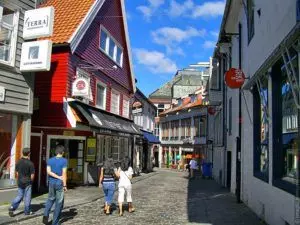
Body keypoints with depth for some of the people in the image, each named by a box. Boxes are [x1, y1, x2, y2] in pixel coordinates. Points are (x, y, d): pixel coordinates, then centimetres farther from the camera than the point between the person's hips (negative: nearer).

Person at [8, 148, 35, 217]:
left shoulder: (18, 162, -1)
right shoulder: (30, 163, -16)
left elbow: (17, 173, 7)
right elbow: (32, 175, -13)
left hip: (20, 182, 5)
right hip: (27, 183, -5)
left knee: (19, 196, 16)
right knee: (27, 197, 7)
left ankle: (12, 207, -1)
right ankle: (27, 211, 17)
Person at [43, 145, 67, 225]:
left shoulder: (50, 160, 4)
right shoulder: (64, 160, -9)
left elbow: (48, 171, -6)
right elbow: (64, 173, -13)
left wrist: (58, 177, -6)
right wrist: (65, 185, -9)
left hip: (51, 182, 4)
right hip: (60, 183, -4)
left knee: (50, 199, 23)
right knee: (59, 203, 6)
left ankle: (46, 214, 2)